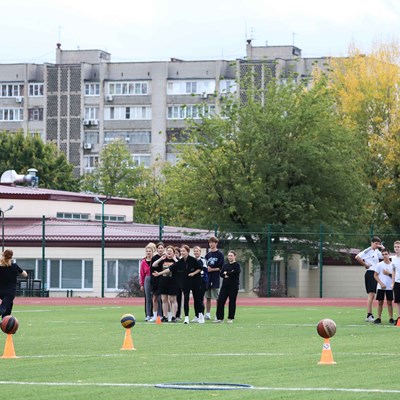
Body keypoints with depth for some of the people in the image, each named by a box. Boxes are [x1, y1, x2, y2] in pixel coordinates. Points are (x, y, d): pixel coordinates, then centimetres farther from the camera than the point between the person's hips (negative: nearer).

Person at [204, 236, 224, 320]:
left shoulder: (220, 254, -3)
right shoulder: (208, 254, 14)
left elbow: (221, 267, -7)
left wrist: (212, 269, -13)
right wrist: (206, 268, -3)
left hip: (215, 279, -6)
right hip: (207, 278, 6)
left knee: (217, 297, -5)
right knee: (207, 297, 9)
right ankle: (207, 314, 14)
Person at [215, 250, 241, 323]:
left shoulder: (237, 265, -2)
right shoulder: (225, 265, 15)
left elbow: (235, 273, -18)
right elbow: (221, 273, 7)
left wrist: (226, 273, -7)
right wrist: (225, 276, -14)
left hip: (233, 286, -5)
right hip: (225, 285, 5)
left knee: (232, 302, 1)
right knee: (220, 301, -2)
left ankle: (231, 318, 10)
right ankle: (220, 318, 3)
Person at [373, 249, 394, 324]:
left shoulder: (392, 265, 4)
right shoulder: (379, 265, 0)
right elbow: (375, 275, -1)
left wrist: (389, 273, -12)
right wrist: (381, 283, -11)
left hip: (390, 287, 1)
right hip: (381, 287, -1)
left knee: (389, 302, 2)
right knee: (380, 302, 1)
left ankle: (391, 318, 6)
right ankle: (379, 318, 6)